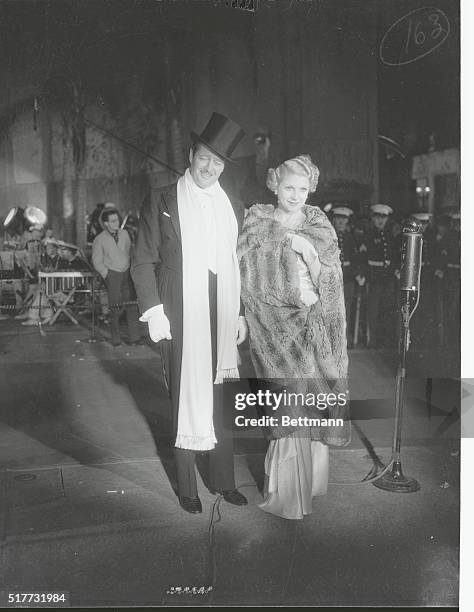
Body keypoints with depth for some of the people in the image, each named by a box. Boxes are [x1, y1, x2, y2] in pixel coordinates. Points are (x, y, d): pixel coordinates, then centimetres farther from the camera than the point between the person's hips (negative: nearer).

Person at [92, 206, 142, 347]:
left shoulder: (124, 234, 10)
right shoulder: (99, 240, -2)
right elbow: (97, 262, 1)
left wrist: (132, 269, 10)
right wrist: (107, 275, -5)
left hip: (127, 273, 4)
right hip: (112, 274, -3)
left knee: (132, 306, -1)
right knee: (116, 308, -4)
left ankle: (134, 337, 4)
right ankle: (116, 339, 7)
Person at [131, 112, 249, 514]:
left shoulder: (233, 210, 11)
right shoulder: (161, 205, 1)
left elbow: (240, 267, 14)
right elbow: (143, 262, 0)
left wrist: (242, 314, 9)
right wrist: (154, 311, -9)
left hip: (222, 321, 3)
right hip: (181, 320, -3)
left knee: (219, 401, 9)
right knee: (187, 400, 3)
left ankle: (223, 480, 23)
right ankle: (188, 488, 16)